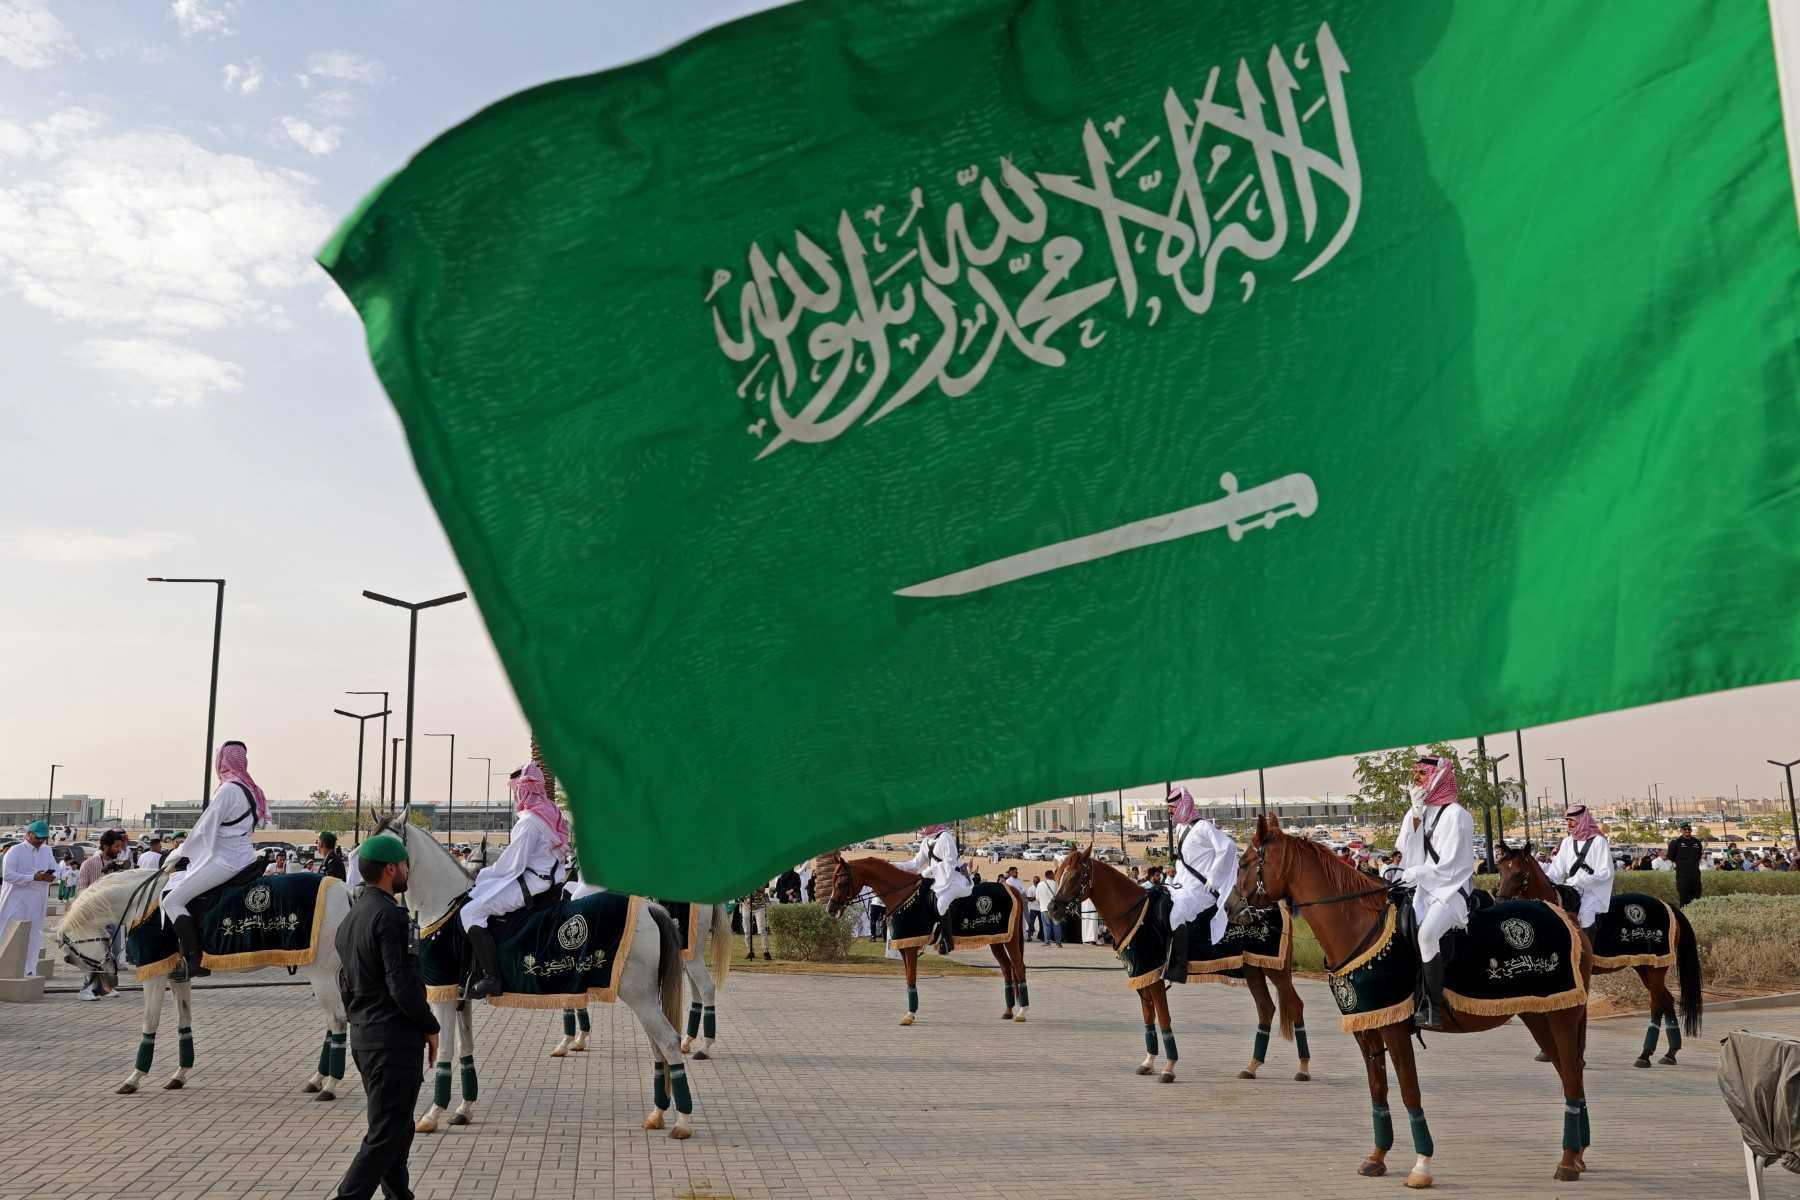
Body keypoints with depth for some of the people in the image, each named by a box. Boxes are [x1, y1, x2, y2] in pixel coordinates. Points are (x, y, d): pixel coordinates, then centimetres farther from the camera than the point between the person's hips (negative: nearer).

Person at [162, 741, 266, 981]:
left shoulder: (228, 790, -13)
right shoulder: (253, 791, 14)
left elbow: (204, 829, -9)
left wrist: (181, 854, 7)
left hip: (224, 861, -10)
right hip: (246, 856, 10)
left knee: (172, 900, -7)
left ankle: (193, 959, -16)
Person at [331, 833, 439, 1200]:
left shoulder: (350, 918, 13)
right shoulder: (389, 915, -17)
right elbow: (402, 983, -22)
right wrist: (430, 1026, -11)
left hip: (363, 1038, 10)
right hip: (395, 1039, -10)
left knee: (396, 1127, 19)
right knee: (387, 1133, -4)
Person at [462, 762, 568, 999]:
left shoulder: (529, 821, -19)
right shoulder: (551, 812, 11)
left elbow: (513, 865, -18)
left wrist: (485, 875, -1)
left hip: (531, 883, -11)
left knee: (470, 912, -15)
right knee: (476, 896, 23)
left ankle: (491, 978, -17)